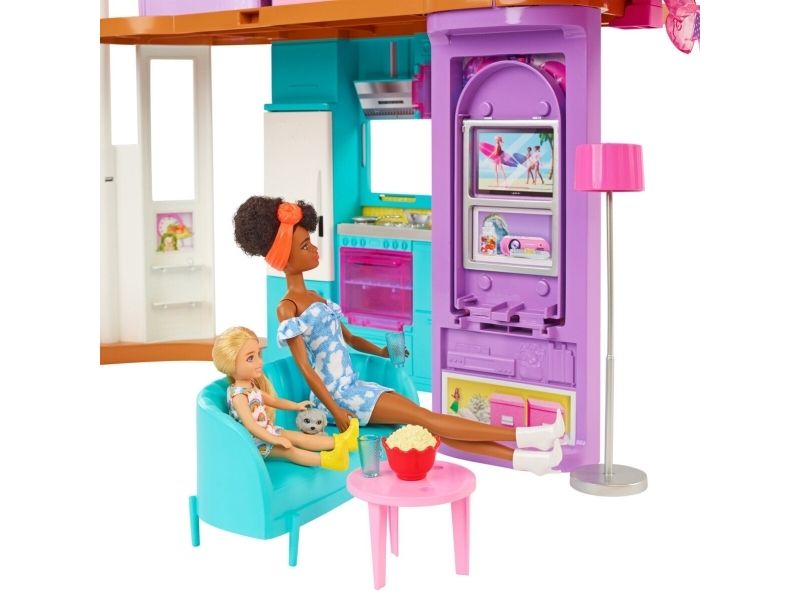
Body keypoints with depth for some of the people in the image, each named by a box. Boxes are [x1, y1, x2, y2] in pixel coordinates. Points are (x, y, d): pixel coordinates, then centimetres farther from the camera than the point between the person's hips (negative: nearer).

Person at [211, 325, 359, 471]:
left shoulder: (251, 386, 7)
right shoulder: (238, 395, -26)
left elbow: (273, 400, 23)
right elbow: (250, 425, -32)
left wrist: (296, 406, 25)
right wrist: (274, 440, -32)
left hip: (266, 431, 10)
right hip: (255, 441, -10)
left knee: (298, 437, 1)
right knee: (287, 449, -23)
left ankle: (338, 441, -5)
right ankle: (325, 460, -38)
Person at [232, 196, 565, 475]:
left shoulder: (315, 298, 14)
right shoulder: (287, 309, -11)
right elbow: (304, 366, -15)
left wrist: (382, 351, 13)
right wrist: (335, 411, -18)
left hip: (354, 386, 8)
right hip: (337, 394, -8)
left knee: (425, 423, -4)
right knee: (422, 416, -16)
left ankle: (519, 457, -12)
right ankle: (521, 436, -22)